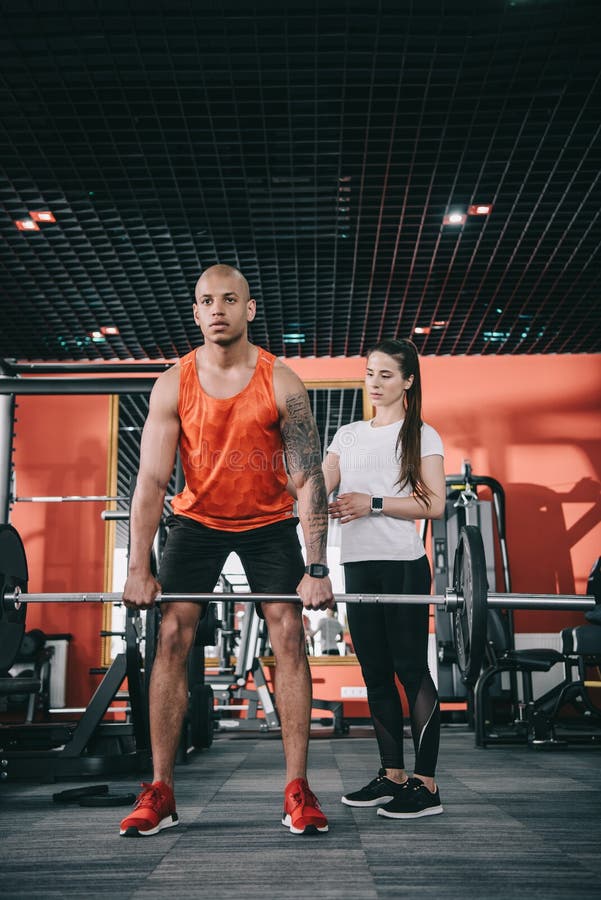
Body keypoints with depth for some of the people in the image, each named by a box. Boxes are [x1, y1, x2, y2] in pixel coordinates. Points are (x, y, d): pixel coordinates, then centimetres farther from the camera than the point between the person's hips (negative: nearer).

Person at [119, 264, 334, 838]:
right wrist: (139, 568, -19)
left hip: (269, 521, -1)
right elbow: (151, 478, -13)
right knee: (172, 637, -8)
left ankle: (297, 792, -3)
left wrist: (316, 569, -23)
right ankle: (159, 794, -1)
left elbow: (309, 478, -17)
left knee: (289, 636, -10)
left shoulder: (282, 383, -16)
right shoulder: (173, 385, -12)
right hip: (197, 519, 1)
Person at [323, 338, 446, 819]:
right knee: (376, 672, 8)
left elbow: (434, 504, -8)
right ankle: (393, 776, 18)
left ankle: (426, 786, -1)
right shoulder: (348, 435, 16)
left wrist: (372, 503, -15)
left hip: (403, 566, -5)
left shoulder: (422, 436, 2)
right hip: (358, 565, 5)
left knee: (411, 668, -5)